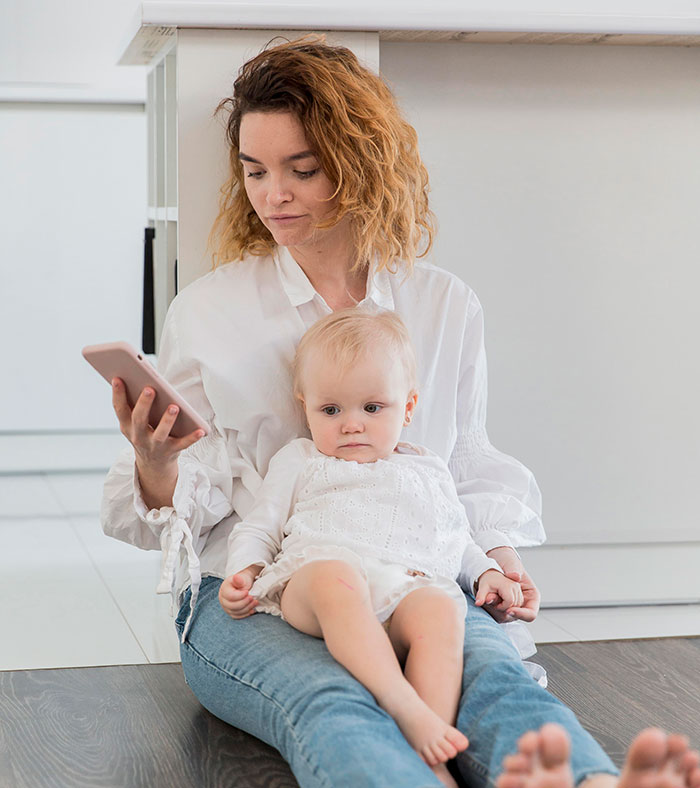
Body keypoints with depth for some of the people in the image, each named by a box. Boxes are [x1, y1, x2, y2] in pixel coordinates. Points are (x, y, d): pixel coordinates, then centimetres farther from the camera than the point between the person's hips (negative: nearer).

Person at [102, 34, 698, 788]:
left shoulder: (446, 306, 13)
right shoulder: (205, 311, 8)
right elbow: (196, 501, 7)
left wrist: (497, 550, 2)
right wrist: (155, 468, -16)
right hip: (249, 597, -2)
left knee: (497, 675, -34)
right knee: (330, 703, -39)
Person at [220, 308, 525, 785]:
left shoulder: (429, 471, 34)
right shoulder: (300, 462, 29)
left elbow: (458, 541, 38)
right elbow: (260, 529, 24)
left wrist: (487, 572, 18)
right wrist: (244, 572, 4)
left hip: (408, 587, 2)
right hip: (310, 578, -1)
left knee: (441, 609, -36)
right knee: (335, 578, -40)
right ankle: (406, 710, -54)